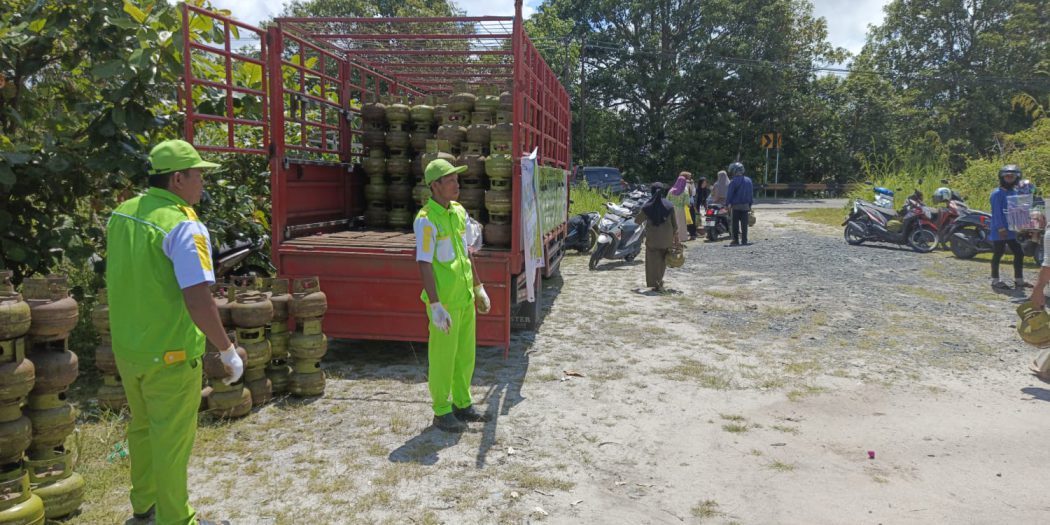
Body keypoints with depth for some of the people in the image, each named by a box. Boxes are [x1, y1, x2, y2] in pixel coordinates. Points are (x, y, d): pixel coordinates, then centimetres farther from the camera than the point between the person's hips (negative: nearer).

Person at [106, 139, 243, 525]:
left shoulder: (122, 214, 2)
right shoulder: (184, 226, -22)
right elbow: (198, 302, -29)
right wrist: (228, 351, -18)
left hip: (126, 348, 8)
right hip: (169, 356, -8)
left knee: (142, 428, 25)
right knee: (171, 440, 8)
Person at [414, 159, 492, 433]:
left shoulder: (459, 212, 7)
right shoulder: (426, 220, -17)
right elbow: (423, 264, -20)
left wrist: (479, 288, 18)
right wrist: (435, 306, -25)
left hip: (465, 297, 8)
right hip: (444, 300, -8)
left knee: (466, 353, 16)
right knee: (443, 357, 4)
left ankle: (462, 404, 31)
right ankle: (442, 412, 18)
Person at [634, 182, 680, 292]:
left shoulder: (647, 206, -7)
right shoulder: (669, 205, -4)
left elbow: (637, 220, 2)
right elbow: (675, 223, -1)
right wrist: (676, 238, 8)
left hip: (652, 239, -2)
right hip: (666, 239, 2)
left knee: (653, 262, 6)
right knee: (663, 261, 17)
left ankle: (656, 284, 1)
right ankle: (659, 282, 27)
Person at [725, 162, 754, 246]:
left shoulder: (734, 181, -10)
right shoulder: (748, 180, 9)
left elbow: (729, 194, -11)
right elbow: (751, 194, 13)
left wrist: (727, 204, -5)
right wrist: (750, 204, 18)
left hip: (735, 205, -5)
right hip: (745, 206, 5)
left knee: (735, 224, 1)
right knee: (744, 223, 7)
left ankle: (736, 240, 0)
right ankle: (744, 240, 6)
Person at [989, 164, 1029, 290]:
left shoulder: (1014, 193, 15)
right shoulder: (997, 193, -11)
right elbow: (997, 212, -17)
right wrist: (1001, 228, -22)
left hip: (1011, 230, 8)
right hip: (999, 231, -8)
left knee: (1019, 253, 7)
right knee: (998, 254, -1)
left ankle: (1019, 280, 15)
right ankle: (995, 280, 8)